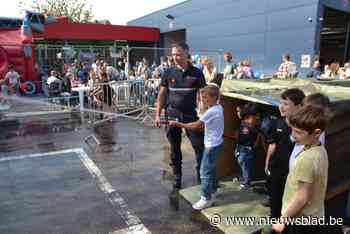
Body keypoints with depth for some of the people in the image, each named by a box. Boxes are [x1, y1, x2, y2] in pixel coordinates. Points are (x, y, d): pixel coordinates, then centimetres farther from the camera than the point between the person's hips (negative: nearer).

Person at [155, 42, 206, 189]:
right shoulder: (168, 73, 1)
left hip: (191, 114, -1)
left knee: (199, 145, 0)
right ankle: (177, 176, 28)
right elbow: (162, 94, 5)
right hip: (172, 114, 1)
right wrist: (158, 115, 1)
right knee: (174, 147, 11)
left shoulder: (197, 73, -2)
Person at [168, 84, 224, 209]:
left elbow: (195, 126, -22)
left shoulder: (211, 111, -25)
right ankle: (212, 191, 40)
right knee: (211, 169, 24)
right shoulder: (219, 107, 4)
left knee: (205, 172, 0)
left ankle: (206, 199, 10)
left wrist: (177, 124, -17)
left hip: (212, 146, -10)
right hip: (217, 143, 10)